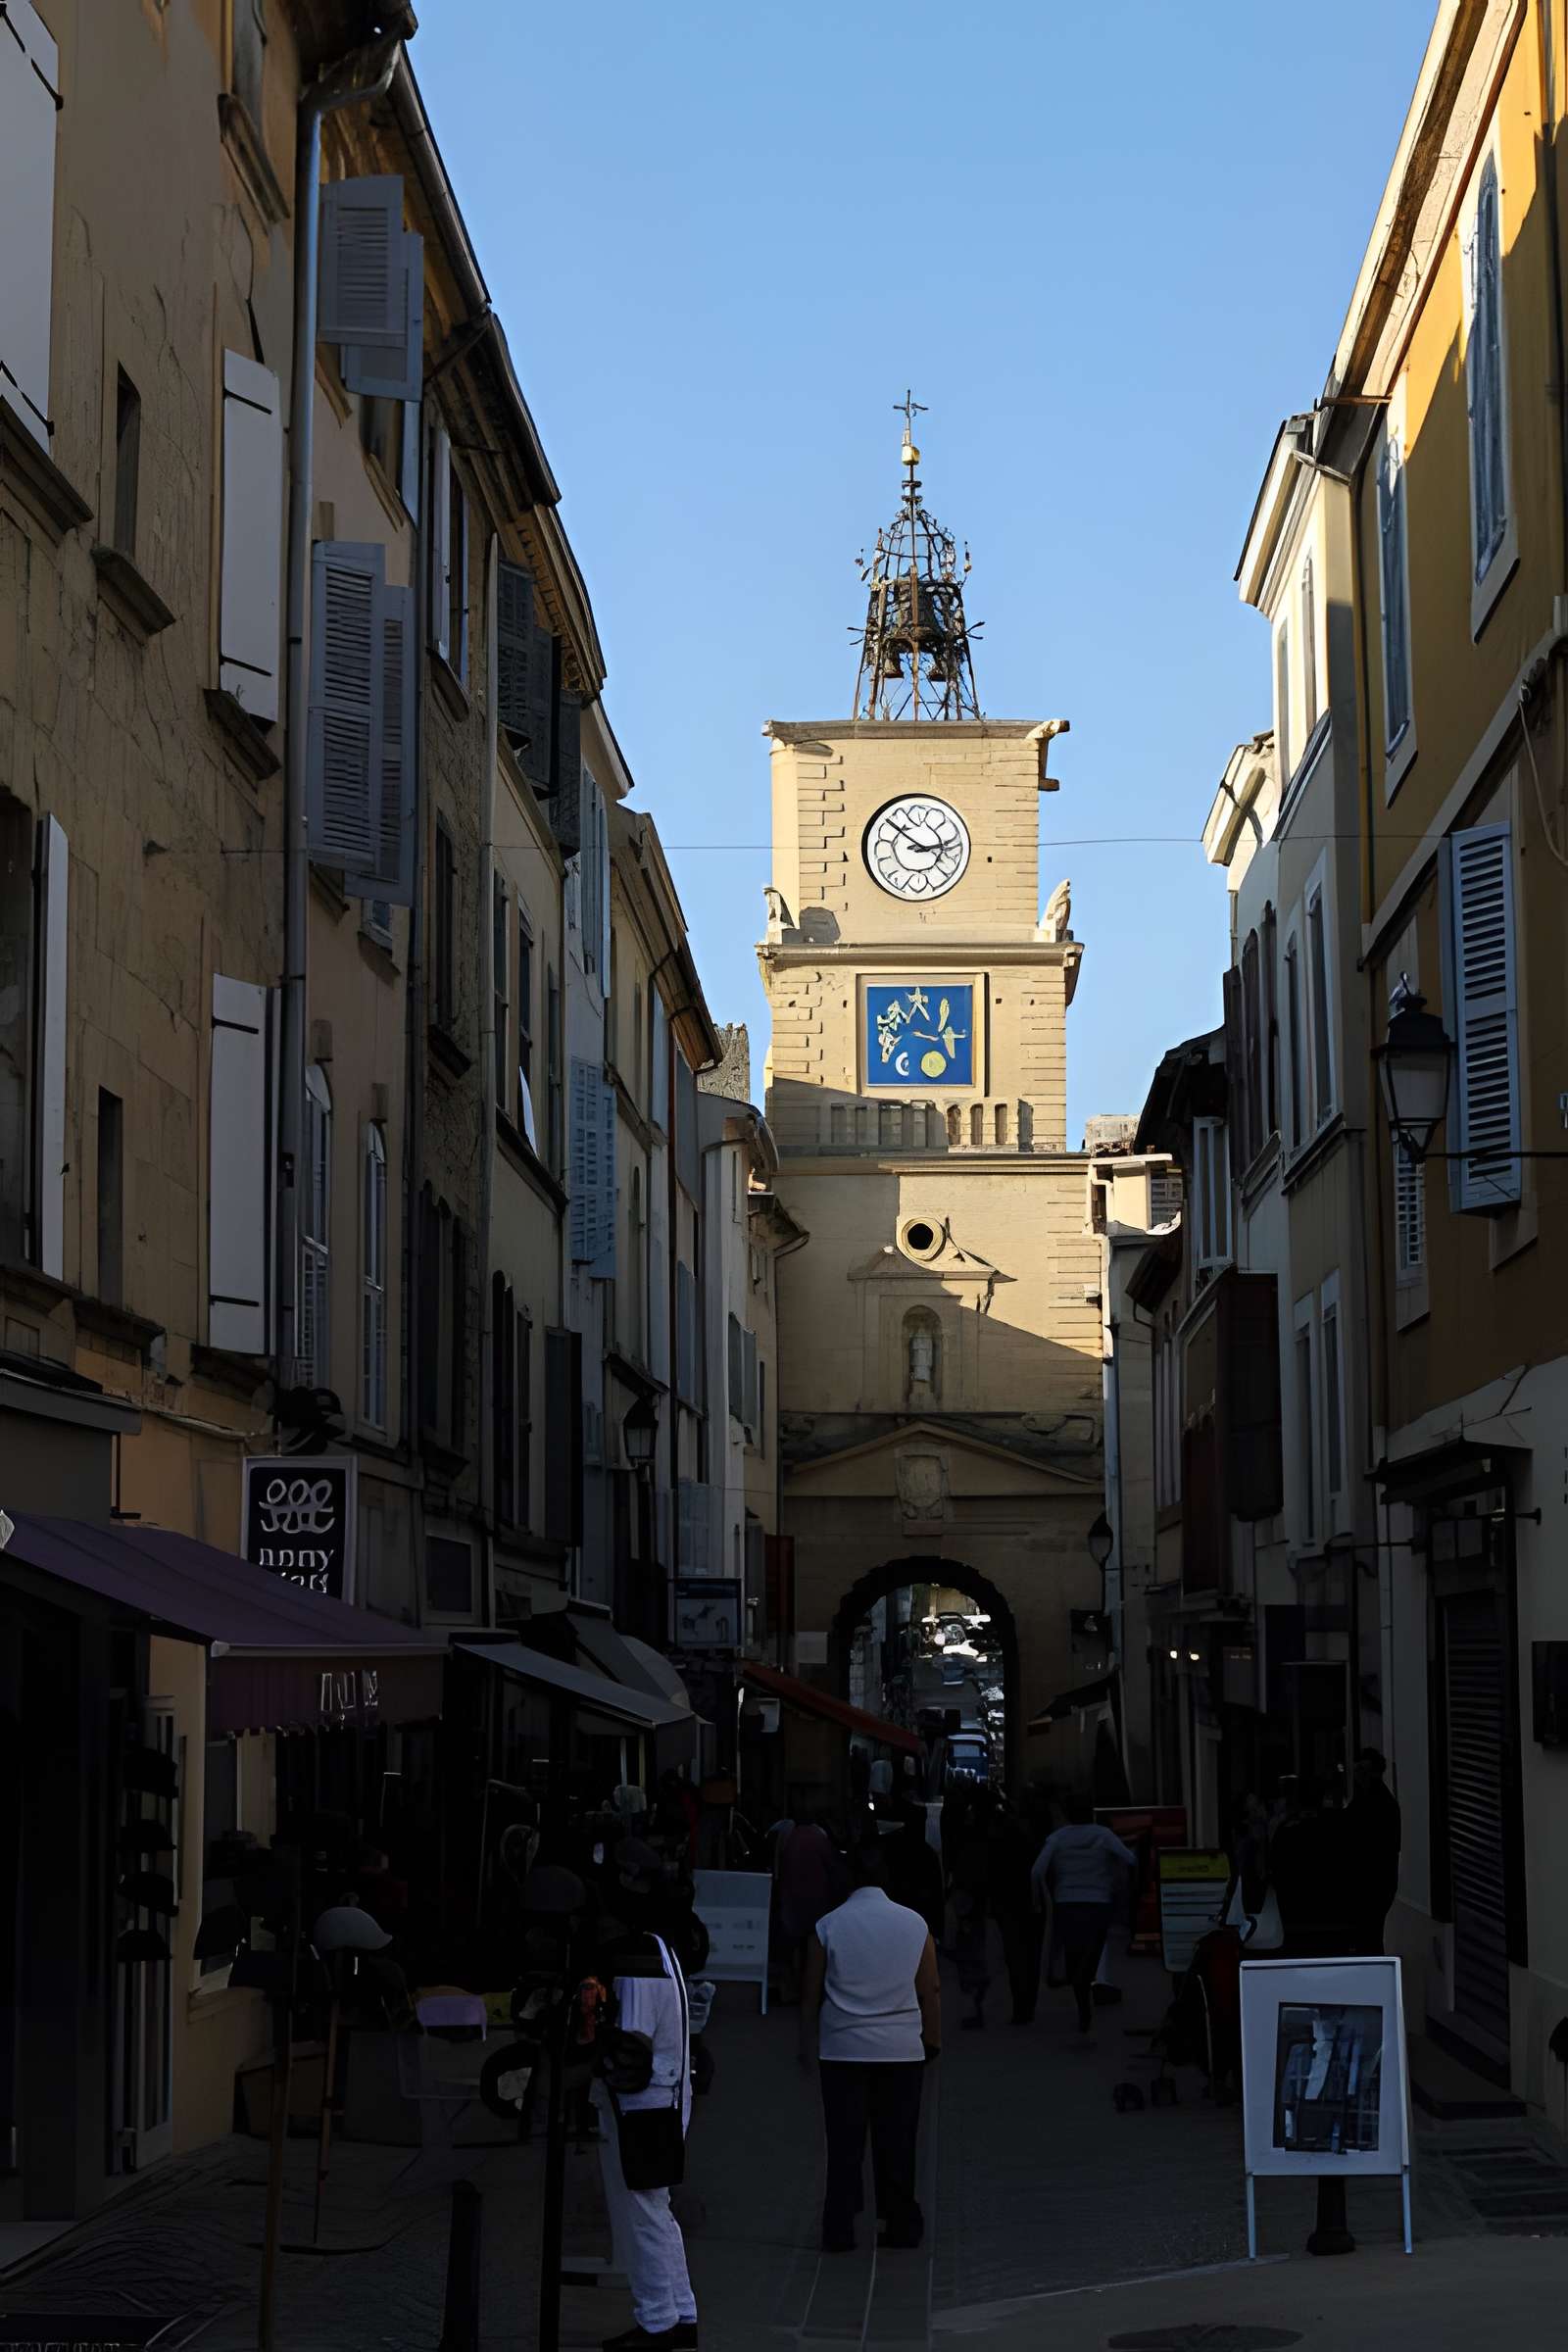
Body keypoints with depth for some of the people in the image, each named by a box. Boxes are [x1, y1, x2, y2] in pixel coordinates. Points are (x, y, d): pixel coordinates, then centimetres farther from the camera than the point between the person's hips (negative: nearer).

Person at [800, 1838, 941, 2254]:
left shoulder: (828, 1927, -2)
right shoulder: (914, 1924, 0)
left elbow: (811, 1993, 2)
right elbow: (930, 1991, 5)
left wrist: (807, 2044, 13)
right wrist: (933, 2041, 16)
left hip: (842, 2048, -1)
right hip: (901, 2049, 1)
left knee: (844, 2145, 3)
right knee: (896, 2142, 7)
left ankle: (838, 2231, 3)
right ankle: (902, 2226, 13)